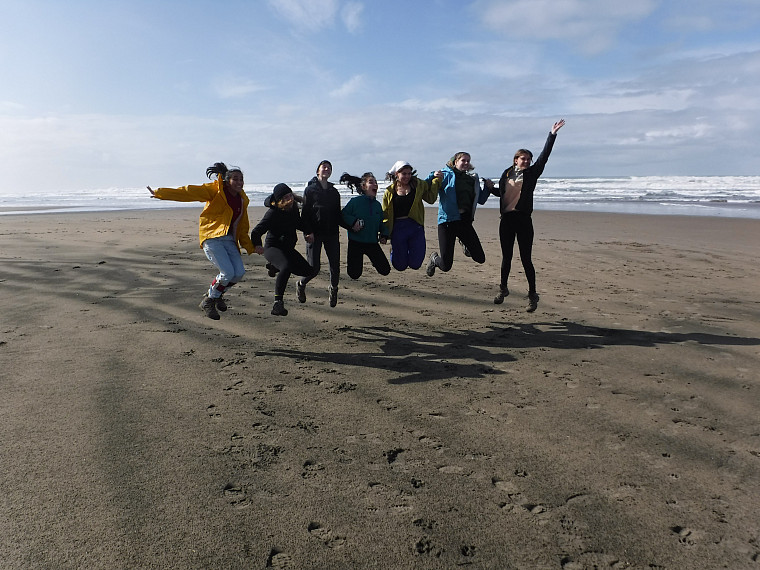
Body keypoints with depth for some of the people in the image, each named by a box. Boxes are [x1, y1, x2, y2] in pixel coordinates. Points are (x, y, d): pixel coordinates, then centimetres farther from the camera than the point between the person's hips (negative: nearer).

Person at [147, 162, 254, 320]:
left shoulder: (242, 200, 16)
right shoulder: (215, 190, -1)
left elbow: (243, 226, 20)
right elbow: (189, 193, -6)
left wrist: (250, 248, 14)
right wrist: (160, 193, -10)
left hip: (229, 240, 6)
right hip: (212, 237, -6)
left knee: (239, 272, -10)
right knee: (227, 272, -18)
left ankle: (217, 295, 21)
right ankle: (208, 301, 9)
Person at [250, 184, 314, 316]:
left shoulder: (293, 208, 4)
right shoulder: (272, 213, -18)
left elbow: (299, 223, 24)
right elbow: (256, 231, -19)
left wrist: (308, 232, 8)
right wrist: (257, 245, -35)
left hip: (288, 248, 8)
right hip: (273, 247, -8)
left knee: (308, 270, 7)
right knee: (286, 267, -37)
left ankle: (275, 266, 26)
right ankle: (277, 303, -33)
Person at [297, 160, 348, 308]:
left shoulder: (334, 192, 16)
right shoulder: (310, 189, 4)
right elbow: (305, 213, -2)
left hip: (332, 233, 4)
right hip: (314, 233, -3)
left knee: (335, 265, -2)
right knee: (314, 267, -7)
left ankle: (333, 289, 27)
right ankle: (301, 285, 24)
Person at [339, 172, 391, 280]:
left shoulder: (377, 205, 6)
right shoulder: (355, 201, -9)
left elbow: (381, 222, 14)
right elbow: (343, 215, -7)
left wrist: (384, 235, 0)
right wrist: (353, 222, -23)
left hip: (372, 243, 4)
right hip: (355, 242, -4)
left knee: (385, 270, -2)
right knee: (354, 275, -1)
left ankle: (375, 261, 30)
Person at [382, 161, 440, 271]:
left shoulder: (418, 185, 8)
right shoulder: (390, 192, 3)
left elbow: (430, 198, 11)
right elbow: (385, 215, 5)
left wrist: (436, 181, 4)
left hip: (416, 227, 1)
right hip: (397, 229, -1)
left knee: (415, 264, -3)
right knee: (400, 266, 5)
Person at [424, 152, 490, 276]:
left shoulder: (473, 179, 17)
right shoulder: (446, 175, 2)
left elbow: (481, 200, 24)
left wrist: (488, 188, 10)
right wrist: (433, 176, -18)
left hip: (465, 221, 4)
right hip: (447, 221, -4)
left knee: (480, 258, -1)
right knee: (446, 266, -6)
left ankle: (465, 243, 30)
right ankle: (435, 258, 32)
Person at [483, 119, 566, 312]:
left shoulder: (532, 173, 4)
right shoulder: (507, 173, 11)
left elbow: (544, 156, -4)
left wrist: (552, 134, -8)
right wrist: (490, 188, 5)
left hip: (523, 219, -3)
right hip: (506, 219, 3)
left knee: (526, 259, -3)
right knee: (506, 257, 12)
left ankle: (532, 294, 7)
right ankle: (503, 288, 28)